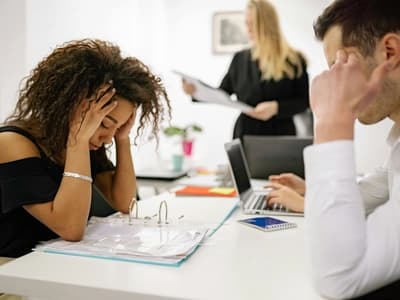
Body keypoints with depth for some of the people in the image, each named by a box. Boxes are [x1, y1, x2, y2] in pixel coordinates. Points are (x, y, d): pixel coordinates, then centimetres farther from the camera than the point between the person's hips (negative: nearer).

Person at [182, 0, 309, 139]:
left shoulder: (294, 60, -4)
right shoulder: (240, 58, 7)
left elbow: (304, 101, -5)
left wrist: (276, 107, -20)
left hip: (280, 135, -2)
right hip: (246, 134, 3)